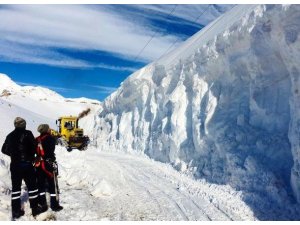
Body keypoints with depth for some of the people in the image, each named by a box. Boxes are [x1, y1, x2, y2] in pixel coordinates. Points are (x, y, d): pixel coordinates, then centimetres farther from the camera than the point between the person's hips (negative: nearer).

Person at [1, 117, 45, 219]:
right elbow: (34, 147, -16)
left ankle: (16, 211, 17)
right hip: (27, 164, -4)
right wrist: (30, 156, 3)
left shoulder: (10, 136, 4)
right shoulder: (28, 134, -12)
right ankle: (35, 208, 13)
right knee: (32, 186, 6)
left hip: (15, 165, 5)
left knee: (16, 187, 12)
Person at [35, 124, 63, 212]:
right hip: (48, 164, -6)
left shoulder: (37, 140, 9)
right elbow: (51, 153, -18)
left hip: (39, 164, 6)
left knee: (41, 185, 14)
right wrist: (53, 163, -16)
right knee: (53, 185, 3)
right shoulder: (50, 139, -10)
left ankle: (42, 204, 21)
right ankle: (54, 205, 8)